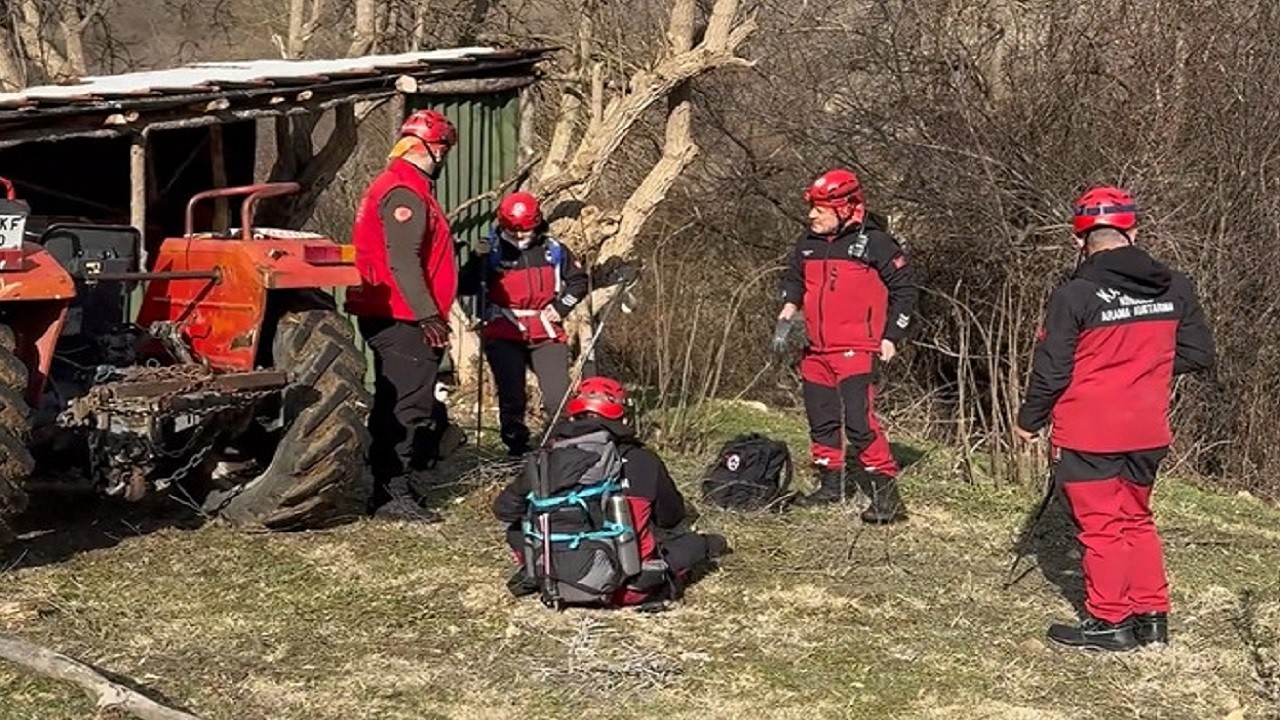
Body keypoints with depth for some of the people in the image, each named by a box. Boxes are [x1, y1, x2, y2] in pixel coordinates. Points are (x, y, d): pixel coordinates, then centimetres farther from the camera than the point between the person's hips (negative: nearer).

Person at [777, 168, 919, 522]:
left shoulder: (874, 242, -8)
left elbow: (905, 288, -3)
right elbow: (794, 277, 26)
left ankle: (886, 495, -11)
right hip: (816, 351, 7)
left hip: (855, 350, -7)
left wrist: (890, 337, -5)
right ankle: (830, 484, 31)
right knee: (822, 420, 15)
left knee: (859, 421, -16)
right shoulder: (808, 244, 10)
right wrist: (790, 304, 4)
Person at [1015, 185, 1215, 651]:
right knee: (1137, 519, 19)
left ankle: (1109, 622, 14)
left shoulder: (1075, 296, -16)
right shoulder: (1175, 288, -2)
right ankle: (1152, 617, 24)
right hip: (1147, 433, 5)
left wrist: (1029, 421, 3)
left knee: (1101, 526, 7)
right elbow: (1198, 355, 6)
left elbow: (1051, 370, -11)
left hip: (1088, 436, -5)